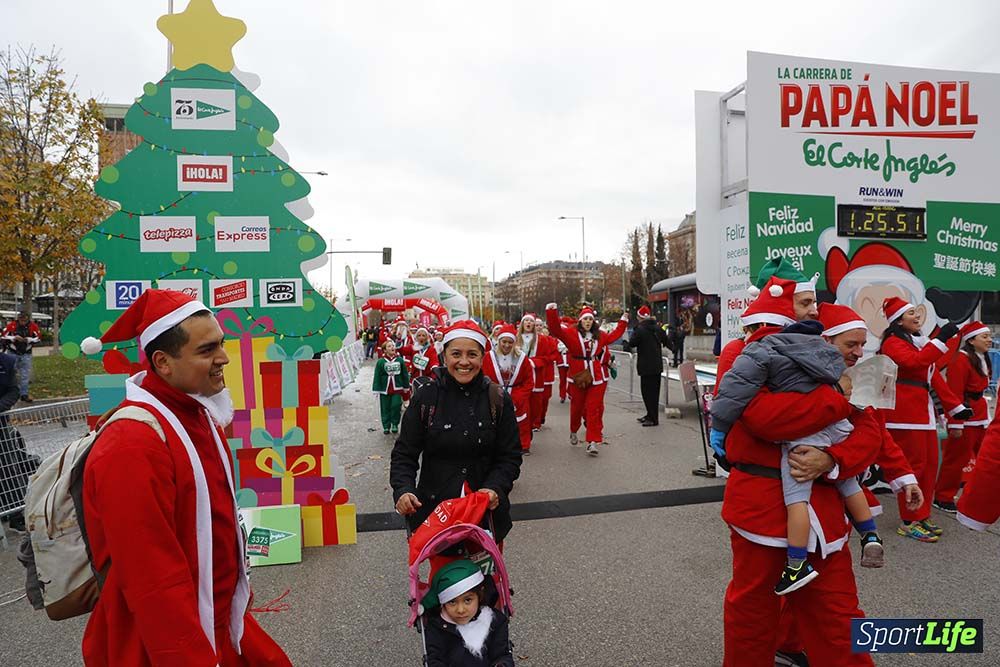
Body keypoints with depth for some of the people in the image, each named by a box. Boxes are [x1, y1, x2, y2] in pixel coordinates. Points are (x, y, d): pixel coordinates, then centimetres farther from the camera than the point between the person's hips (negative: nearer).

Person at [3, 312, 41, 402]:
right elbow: (4, 335, -6)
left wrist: (29, 339, -19)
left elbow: (38, 337, -2)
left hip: (26, 354, 1)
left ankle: (24, 394, 11)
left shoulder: (33, 326, -6)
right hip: (13, 353, -1)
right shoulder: (12, 325, -10)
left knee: (25, 375, 4)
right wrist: (14, 338, -21)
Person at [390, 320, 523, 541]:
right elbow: (404, 454, -3)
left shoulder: (498, 399, -3)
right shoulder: (425, 395, -6)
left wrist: (496, 488, -16)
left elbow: (510, 456, 1)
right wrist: (402, 490, -19)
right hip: (433, 506, -1)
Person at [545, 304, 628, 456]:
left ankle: (593, 442, 0)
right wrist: (552, 311, -26)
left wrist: (623, 321, 30)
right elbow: (556, 329, -14)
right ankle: (573, 432, 39)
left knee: (594, 409, -3)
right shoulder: (571, 333, -2)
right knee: (576, 408, 12)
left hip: (596, 378, 2)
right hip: (577, 378, -2)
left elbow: (614, 335, 26)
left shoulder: (600, 335, 9)